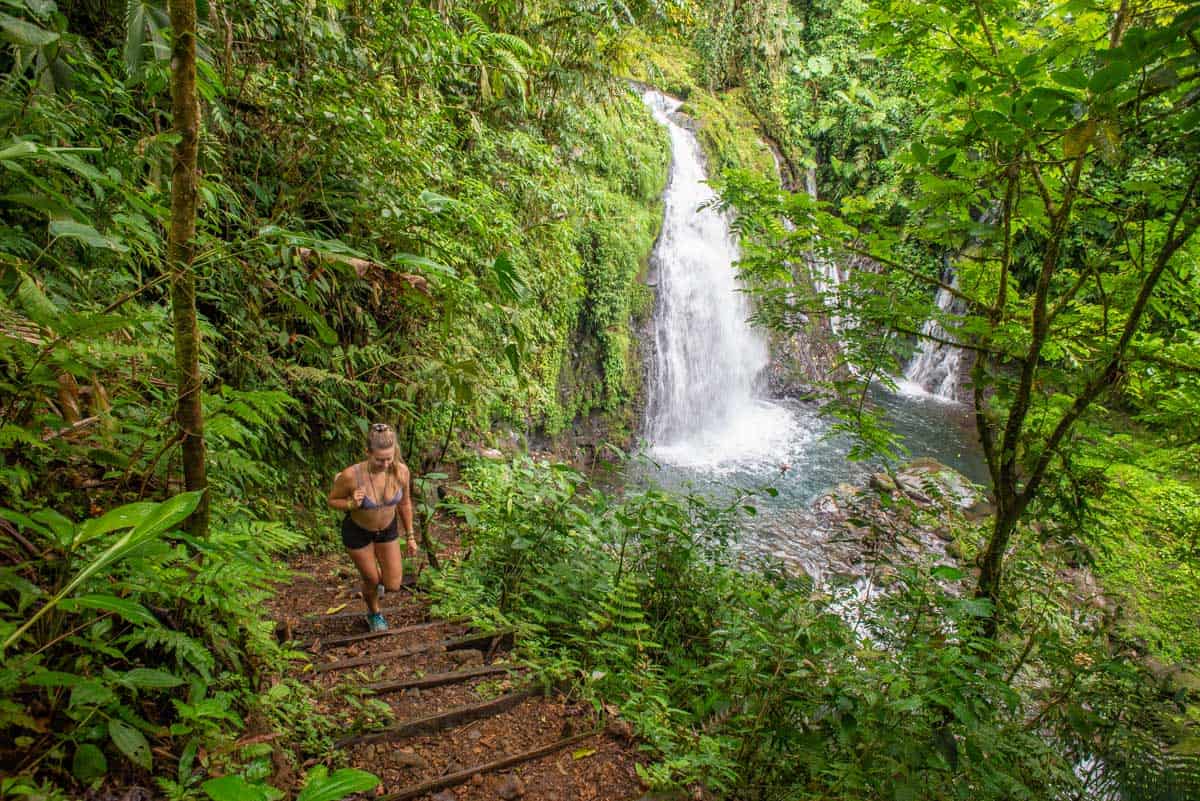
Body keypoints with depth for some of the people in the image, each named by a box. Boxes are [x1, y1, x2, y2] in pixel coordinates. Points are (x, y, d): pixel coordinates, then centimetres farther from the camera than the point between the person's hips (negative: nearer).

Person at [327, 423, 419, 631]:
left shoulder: (401, 471, -27)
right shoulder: (351, 475, -35)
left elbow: (405, 503, -7)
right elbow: (332, 501, -14)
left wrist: (410, 537, 2)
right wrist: (352, 504, -36)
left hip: (388, 529, 3)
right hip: (357, 531, -2)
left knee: (393, 585, 8)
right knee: (372, 580, 16)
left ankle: (375, 575, 47)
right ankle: (374, 614, 51)